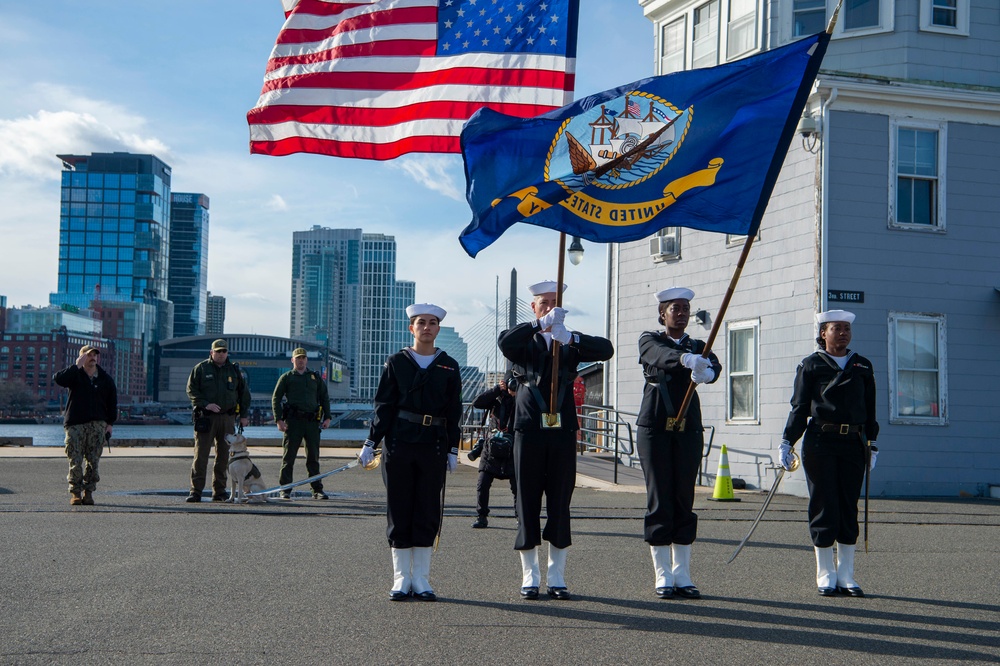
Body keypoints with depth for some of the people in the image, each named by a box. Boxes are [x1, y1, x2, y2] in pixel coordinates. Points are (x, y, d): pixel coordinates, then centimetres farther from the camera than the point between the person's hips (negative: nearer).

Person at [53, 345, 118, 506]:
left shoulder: (105, 379, 10)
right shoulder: (75, 375, 3)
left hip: (97, 424, 2)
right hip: (75, 424, -2)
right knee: (75, 460, -5)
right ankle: (75, 492, 1)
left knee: (93, 460, 0)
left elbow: (112, 402, 14)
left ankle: (88, 492, 7)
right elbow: (58, 378, -19)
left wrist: (110, 423, 8)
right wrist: (77, 366, -20)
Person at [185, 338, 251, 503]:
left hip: (228, 417, 3)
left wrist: (243, 415, 10)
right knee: (201, 454, -7)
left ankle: (219, 491, 12)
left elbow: (244, 393, 17)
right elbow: (191, 390, -1)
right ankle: (196, 491, -4)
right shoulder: (200, 369, 4)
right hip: (206, 417, -3)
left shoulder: (234, 370, 13)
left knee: (224, 455, 5)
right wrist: (206, 404, -14)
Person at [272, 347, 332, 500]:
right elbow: (276, 398, 6)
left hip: (312, 421, 2)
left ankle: (317, 490, 10)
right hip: (293, 421, -2)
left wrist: (327, 417, 7)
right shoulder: (286, 378, 9)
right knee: (288, 456, -3)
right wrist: (279, 420, -6)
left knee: (314, 457, 5)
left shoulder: (315, 377, 17)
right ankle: (284, 489, 2)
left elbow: (325, 397, 19)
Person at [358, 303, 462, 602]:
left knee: (428, 512, 3)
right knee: (399, 510, 3)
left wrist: (453, 449, 3)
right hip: (399, 443, -1)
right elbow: (383, 407, 2)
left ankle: (421, 579, 12)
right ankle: (401, 579, 11)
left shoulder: (449, 367, 8)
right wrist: (370, 443, -3)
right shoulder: (396, 363, 4)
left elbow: (454, 411, 8)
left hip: (434, 446, 1)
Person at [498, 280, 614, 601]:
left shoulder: (572, 343, 12)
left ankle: (557, 577, 12)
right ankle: (530, 577, 10)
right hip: (529, 431, -1)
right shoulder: (524, 342, 8)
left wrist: (571, 337, -24)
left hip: (563, 432, 1)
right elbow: (505, 342, -17)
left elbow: (606, 349, -7)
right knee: (528, 503, 1)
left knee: (560, 504, 4)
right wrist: (540, 324, -30)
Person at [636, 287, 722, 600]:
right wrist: (686, 359, -41)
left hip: (689, 428, 3)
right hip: (655, 426, -3)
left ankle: (682, 575, 10)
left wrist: (705, 370, -36)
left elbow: (714, 367, -11)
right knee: (659, 499, -2)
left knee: (685, 499, 4)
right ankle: (663, 576, 4)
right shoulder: (649, 340, 5)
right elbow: (661, 355, -20)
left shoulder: (699, 346, 13)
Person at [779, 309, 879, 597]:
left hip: (853, 444, 3)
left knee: (849, 508, 5)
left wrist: (872, 444, 10)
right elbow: (799, 408, 1)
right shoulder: (811, 365, 3)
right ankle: (825, 575, 9)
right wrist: (787, 442, -6)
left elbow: (870, 409, 16)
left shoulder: (863, 366, 14)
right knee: (824, 508, -1)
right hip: (820, 442, -3)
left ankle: (846, 576, 13)